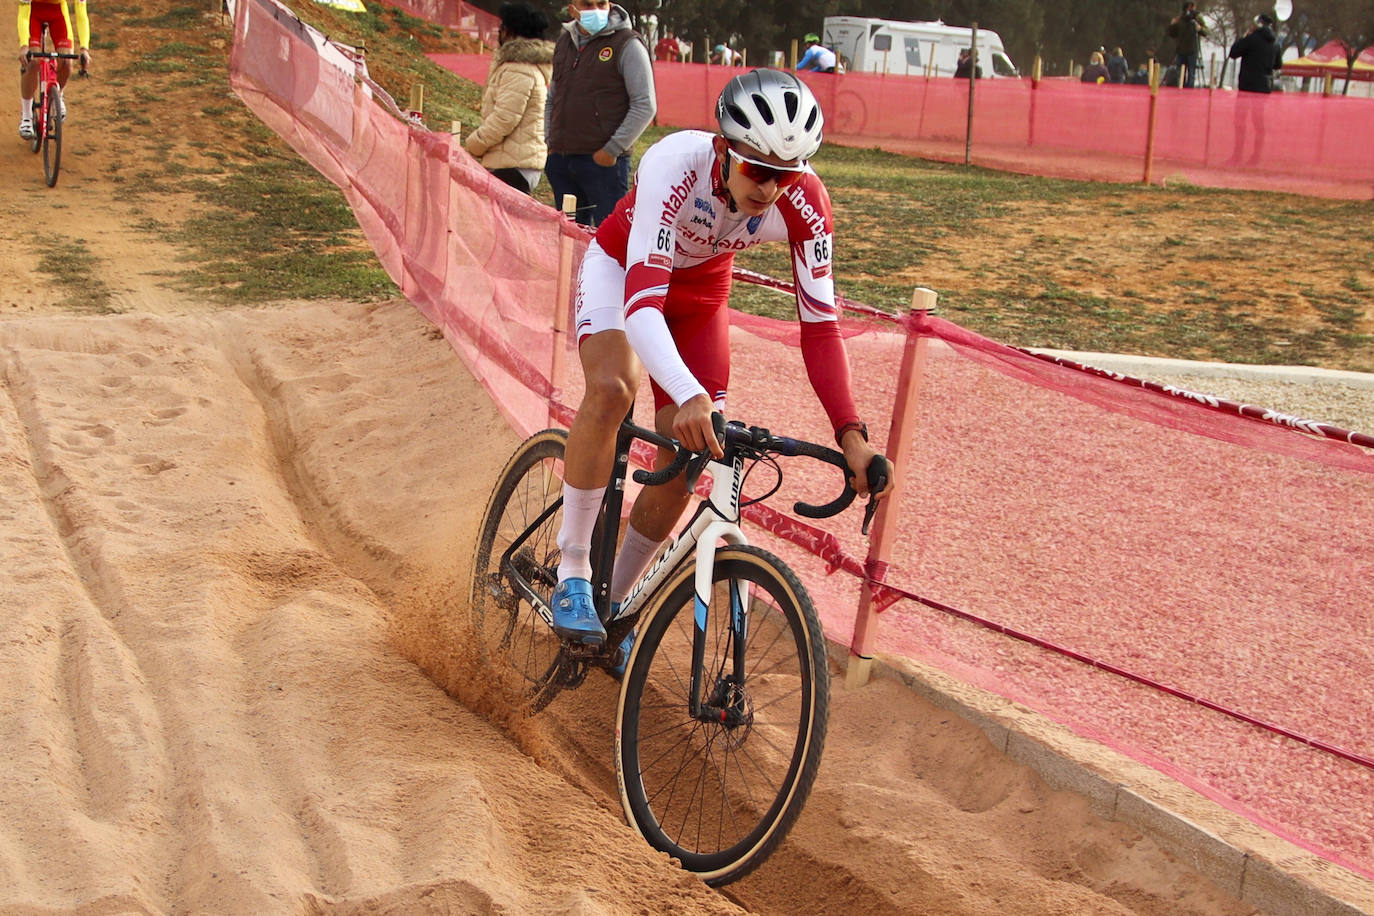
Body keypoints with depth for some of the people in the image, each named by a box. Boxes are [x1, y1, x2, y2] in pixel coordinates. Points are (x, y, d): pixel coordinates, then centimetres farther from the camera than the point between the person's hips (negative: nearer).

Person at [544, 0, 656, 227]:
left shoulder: (627, 44, -6)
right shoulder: (563, 42, 14)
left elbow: (645, 105, -10)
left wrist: (612, 150, -13)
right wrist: (549, 142, 12)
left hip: (604, 160, -6)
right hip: (560, 159, 7)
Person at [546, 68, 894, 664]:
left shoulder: (805, 206, -30)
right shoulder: (675, 164, -40)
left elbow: (819, 325, -25)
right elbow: (642, 296, -49)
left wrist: (851, 434, -37)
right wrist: (688, 395, -65)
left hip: (699, 292, 4)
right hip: (624, 265, -3)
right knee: (611, 389, -33)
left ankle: (617, 603, 20)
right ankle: (572, 574, -18)